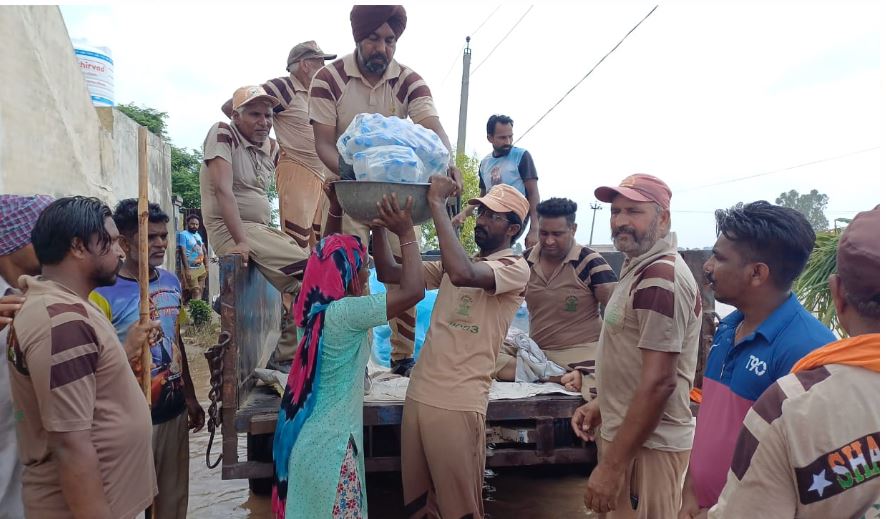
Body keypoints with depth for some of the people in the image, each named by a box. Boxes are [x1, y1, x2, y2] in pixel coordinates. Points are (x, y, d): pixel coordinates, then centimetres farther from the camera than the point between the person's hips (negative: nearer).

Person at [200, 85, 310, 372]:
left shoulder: (270, 147, 14)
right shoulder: (223, 133, -7)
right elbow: (223, 189, -18)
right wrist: (241, 241, -27)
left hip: (262, 229, 8)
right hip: (230, 230, -8)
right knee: (311, 271, -19)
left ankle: (286, 356, 6)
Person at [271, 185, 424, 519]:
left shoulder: (315, 306, 1)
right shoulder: (346, 314, -23)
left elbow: (327, 258, 19)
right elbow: (413, 291, -28)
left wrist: (335, 211, 13)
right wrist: (406, 233, -19)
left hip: (308, 437, 9)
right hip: (329, 444, -9)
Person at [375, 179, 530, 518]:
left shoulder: (515, 267, -8)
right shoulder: (451, 264, 15)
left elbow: (463, 274, -28)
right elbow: (389, 273, 11)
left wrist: (437, 204, -22)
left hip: (458, 404, -7)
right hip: (418, 395, 7)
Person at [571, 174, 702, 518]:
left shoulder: (661, 278, -20)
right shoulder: (640, 267, 12)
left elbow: (658, 382, -25)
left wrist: (612, 465, -23)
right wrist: (603, 405, 11)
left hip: (646, 445, -10)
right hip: (626, 433, 10)